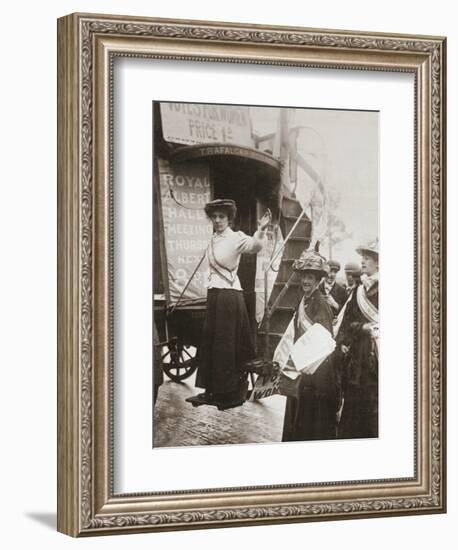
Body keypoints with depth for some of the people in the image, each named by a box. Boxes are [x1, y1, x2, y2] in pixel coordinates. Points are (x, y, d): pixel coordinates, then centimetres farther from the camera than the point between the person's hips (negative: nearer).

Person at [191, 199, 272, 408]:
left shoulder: (236, 238, -11)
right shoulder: (213, 239, 12)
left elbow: (254, 245, -32)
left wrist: (261, 231, -51)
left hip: (230, 295, -8)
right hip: (213, 294, 8)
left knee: (228, 343, -4)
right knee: (211, 342, 11)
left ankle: (233, 392, 3)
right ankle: (213, 390, 19)